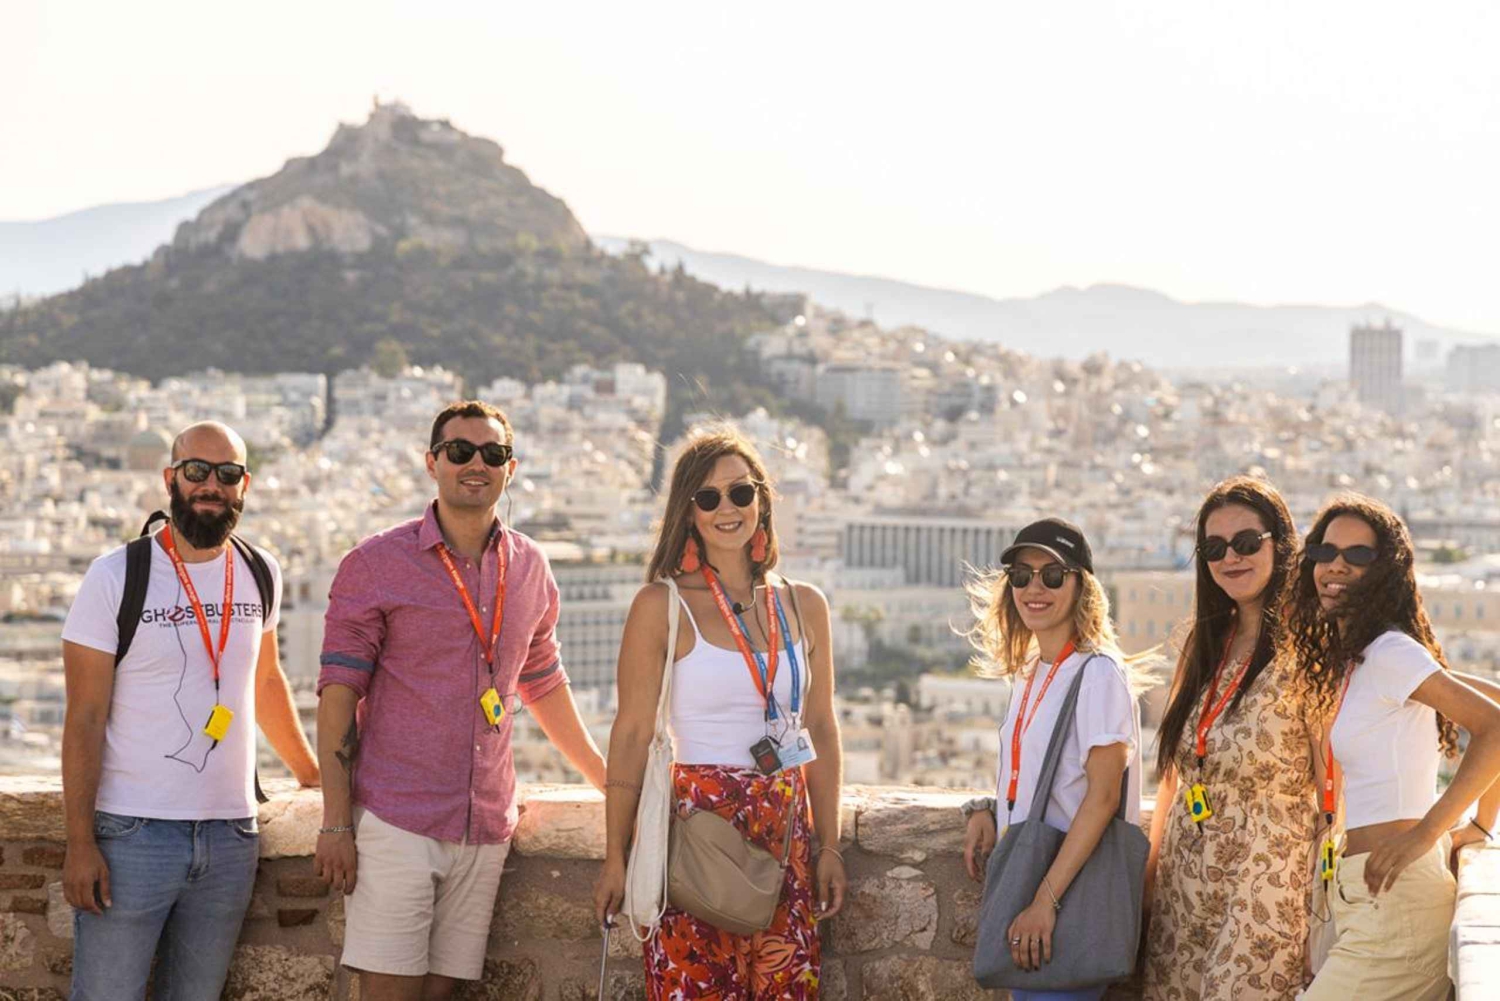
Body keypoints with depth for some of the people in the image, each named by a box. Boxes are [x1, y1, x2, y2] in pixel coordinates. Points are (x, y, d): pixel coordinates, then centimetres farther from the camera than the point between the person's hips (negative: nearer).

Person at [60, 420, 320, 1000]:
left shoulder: (260, 574, 9)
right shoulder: (117, 576, -5)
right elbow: (85, 718, -6)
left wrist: (309, 770, 34)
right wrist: (80, 842, -12)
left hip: (231, 837, 4)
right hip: (132, 836, -4)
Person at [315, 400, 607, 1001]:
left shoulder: (528, 568, 12)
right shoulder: (377, 564, -1)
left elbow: (544, 684, 26)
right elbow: (338, 695, -3)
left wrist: (609, 781, 29)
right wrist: (335, 823, -9)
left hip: (486, 827, 4)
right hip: (395, 818, -4)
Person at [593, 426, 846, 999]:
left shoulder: (804, 607, 9)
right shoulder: (662, 607, -3)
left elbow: (821, 731, 13)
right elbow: (631, 736, -4)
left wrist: (829, 846, 9)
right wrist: (615, 859, -6)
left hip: (786, 833, 4)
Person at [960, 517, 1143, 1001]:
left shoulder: (1098, 672, -11)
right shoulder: (1028, 675, 13)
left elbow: (1103, 796, -17)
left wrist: (1046, 900, -21)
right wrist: (984, 811, 1)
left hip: (1072, 891, -8)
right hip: (1022, 888, 8)